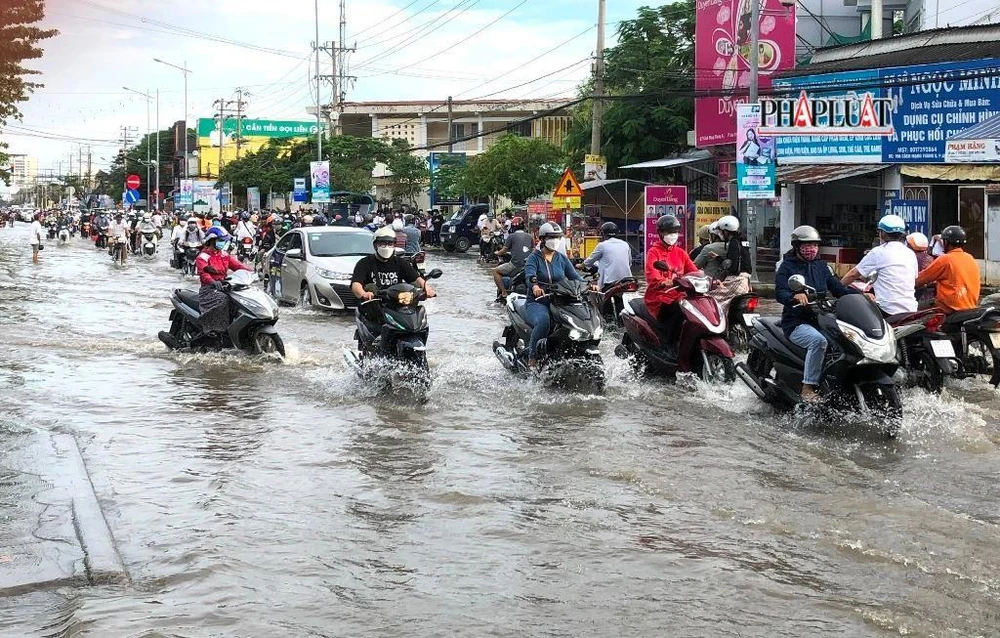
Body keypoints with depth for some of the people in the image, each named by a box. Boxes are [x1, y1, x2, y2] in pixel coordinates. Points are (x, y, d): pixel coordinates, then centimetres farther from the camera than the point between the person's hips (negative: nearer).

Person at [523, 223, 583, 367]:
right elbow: (530, 275, -19)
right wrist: (535, 286, -43)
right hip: (537, 302, -4)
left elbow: (574, 276, 7)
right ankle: (532, 355, -22)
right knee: (543, 321, -38)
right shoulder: (534, 258, 1)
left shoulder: (562, 258, 16)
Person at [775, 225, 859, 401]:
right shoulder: (787, 267, 2)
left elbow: (838, 288, 14)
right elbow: (780, 293, -14)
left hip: (821, 320, 6)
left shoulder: (821, 266, 20)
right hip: (796, 322, -6)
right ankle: (808, 388, -32)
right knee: (818, 340, -36)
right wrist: (795, 296, -36)